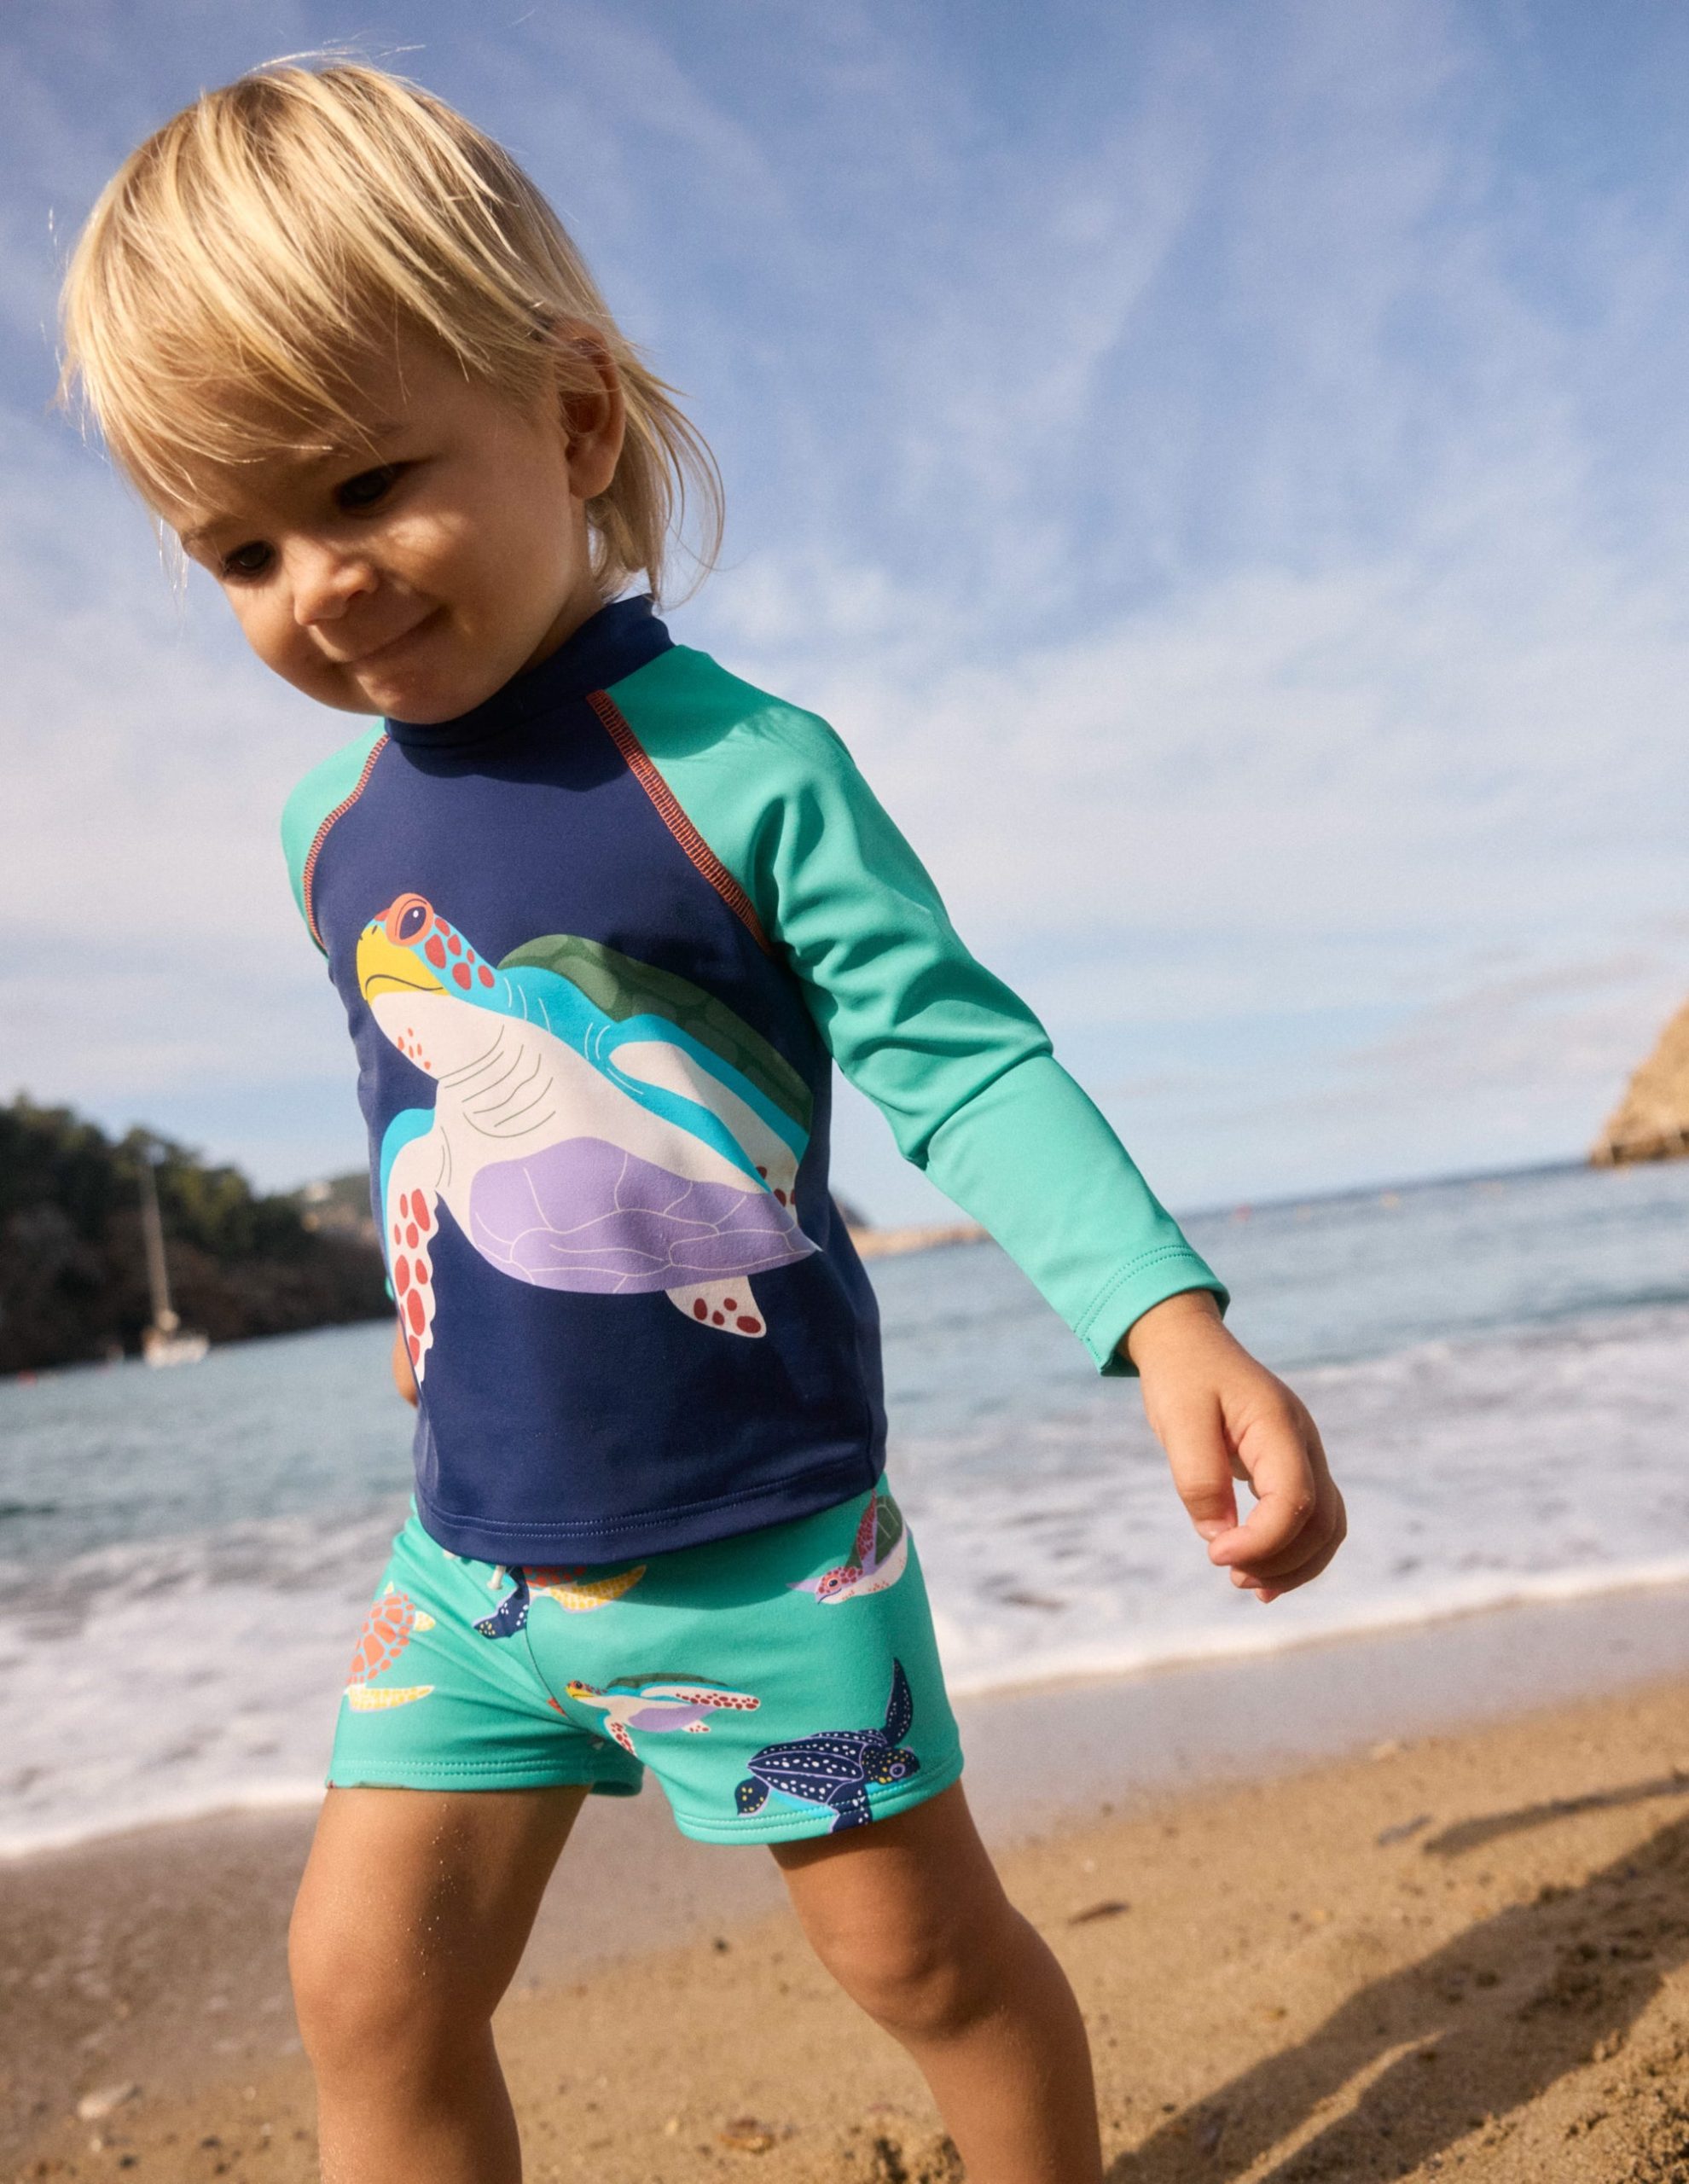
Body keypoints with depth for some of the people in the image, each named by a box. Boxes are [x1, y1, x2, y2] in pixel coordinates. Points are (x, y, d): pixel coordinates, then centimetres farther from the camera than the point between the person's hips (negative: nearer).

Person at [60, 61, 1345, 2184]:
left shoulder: (748, 770, -17)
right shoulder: (331, 826, 3)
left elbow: (955, 1059, -18)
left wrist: (1168, 1318, -31)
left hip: (758, 1538, -5)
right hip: (472, 1549, 5)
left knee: (921, 1948, 12)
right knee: (370, 1977, 10)